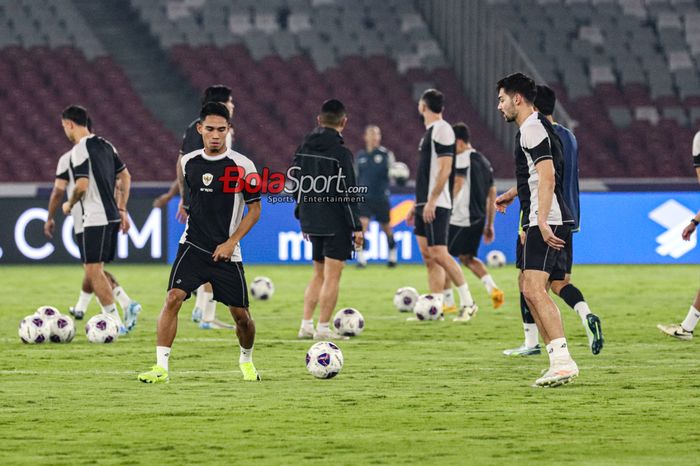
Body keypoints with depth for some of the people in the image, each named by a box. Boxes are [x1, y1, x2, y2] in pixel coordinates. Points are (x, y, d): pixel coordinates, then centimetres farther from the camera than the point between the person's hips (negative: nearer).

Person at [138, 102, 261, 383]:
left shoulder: (241, 165, -7)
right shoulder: (188, 162, 4)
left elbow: (254, 209, -3)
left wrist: (230, 243, -11)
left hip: (226, 252, -2)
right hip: (192, 246, 2)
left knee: (241, 315, 5)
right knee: (173, 298, -18)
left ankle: (246, 360, 35)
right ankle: (161, 367, -18)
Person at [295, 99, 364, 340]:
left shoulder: (304, 148, 6)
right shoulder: (340, 153, -15)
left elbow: (296, 185, 12)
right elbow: (347, 193, -16)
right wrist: (356, 227, -12)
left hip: (312, 220, 7)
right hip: (336, 223, -7)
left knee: (319, 274, 17)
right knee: (332, 276, -1)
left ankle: (306, 325, 12)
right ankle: (323, 328, -1)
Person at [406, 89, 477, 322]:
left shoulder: (442, 130, -12)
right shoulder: (430, 131, 18)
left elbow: (444, 169, -18)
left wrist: (431, 202, -21)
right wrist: (417, 204, 23)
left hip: (436, 205, -10)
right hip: (425, 204, 10)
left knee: (438, 254, -12)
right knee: (428, 255, 6)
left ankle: (467, 303, -7)